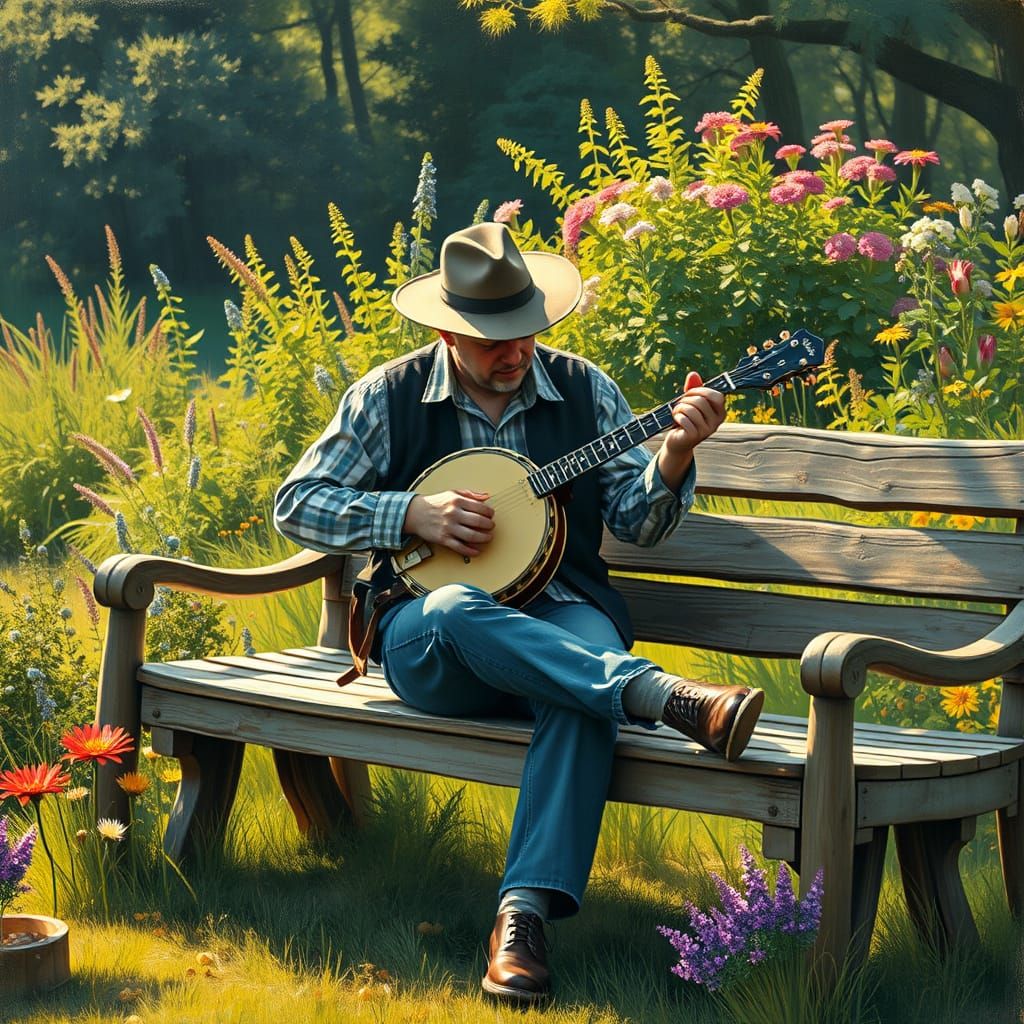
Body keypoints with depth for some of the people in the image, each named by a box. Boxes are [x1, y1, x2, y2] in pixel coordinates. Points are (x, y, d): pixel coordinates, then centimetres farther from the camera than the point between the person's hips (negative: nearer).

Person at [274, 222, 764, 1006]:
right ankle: (669, 698, -50)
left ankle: (526, 912, -46)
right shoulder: (390, 397, 5)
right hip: (430, 644, -1)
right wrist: (413, 513, -10)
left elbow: (638, 520, 2)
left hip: (560, 618, 1)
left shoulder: (585, 391, 9)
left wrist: (675, 455, -19)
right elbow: (297, 504, 4)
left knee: (585, 692, -37)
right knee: (457, 612, -39)